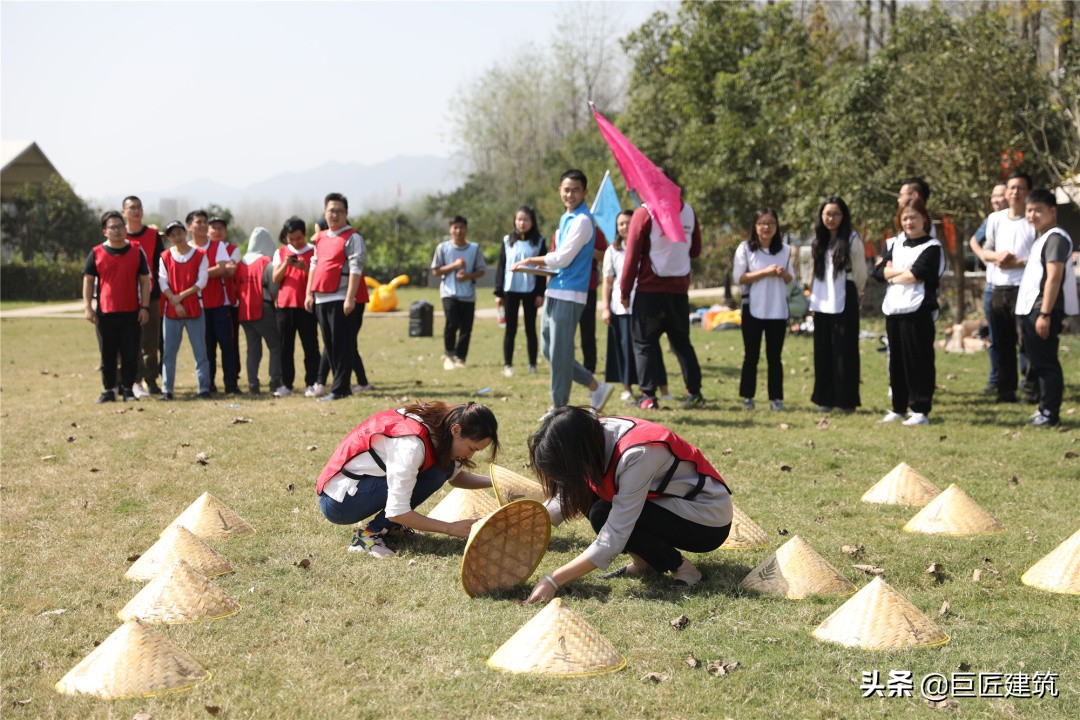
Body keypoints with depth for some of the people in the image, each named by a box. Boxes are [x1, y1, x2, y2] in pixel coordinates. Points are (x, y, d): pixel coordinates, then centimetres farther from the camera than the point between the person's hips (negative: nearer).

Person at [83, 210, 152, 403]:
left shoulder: (136, 252, 4)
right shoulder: (96, 253, 3)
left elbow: (145, 280, 6)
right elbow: (88, 281, 5)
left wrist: (144, 307, -2)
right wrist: (88, 307, -3)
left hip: (131, 313, 0)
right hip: (105, 313, 0)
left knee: (130, 354, 3)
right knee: (107, 354, 6)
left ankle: (127, 389, 12)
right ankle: (108, 390, 14)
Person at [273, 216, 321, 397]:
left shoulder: (314, 252, 2)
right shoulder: (280, 253, 11)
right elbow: (275, 279, 3)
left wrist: (305, 268, -20)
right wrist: (285, 264, -13)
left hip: (306, 305, -3)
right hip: (284, 305, 3)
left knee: (310, 345, -3)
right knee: (285, 347, 4)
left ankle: (310, 384, 0)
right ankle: (286, 384, 9)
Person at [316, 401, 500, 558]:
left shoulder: (437, 426, -2)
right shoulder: (412, 443, -29)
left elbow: (455, 476, 15)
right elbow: (397, 513, -27)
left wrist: (494, 482, -1)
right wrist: (450, 528, -22)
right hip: (338, 504, -9)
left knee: (445, 465, 0)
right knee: (434, 473, -18)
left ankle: (387, 525, 8)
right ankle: (369, 534, -13)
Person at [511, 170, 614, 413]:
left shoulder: (582, 221, -13)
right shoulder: (566, 218, 15)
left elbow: (562, 259, -16)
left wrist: (529, 261, -5)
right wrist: (541, 265, 3)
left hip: (569, 295, -10)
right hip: (554, 292, 10)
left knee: (559, 353, -4)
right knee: (548, 348, 12)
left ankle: (559, 407, 6)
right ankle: (596, 388, 19)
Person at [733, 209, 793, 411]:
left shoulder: (785, 249, 7)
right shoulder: (745, 248, -1)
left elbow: (790, 278, 13)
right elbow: (739, 277, -8)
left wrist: (783, 273, -10)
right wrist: (765, 272, -17)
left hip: (777, 310, 2)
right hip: (753, 309, -2)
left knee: (774, 356, 4)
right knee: (751, 356, 3)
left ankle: (775, 398, 7)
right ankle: (747, 397, 9)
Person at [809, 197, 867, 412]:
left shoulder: (852, 239, -6)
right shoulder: (819, 240, 12)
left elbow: (860, 272, 0)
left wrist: (855, 295, 12)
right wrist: (813, 296, 12)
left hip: (844, 302, -5)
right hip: (822, 302, 5)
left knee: (844, 350, -3)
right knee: (823, 350, 6)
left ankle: (847, 400, 2)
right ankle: (825, 398, 13)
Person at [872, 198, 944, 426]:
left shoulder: (931, 247, -3)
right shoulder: (897, 244, 18)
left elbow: (916, 274, -15)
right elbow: (878, 270, 8)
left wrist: (892, 274, 0)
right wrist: (903, 272, -6)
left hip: (917, 311, -6)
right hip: (893, 310, 6)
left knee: (919, 362, -4)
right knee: (896, 362, 11)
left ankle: (921, 411, 0)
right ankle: (898, 408, 20)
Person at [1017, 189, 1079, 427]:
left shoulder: (1056, 238, -12)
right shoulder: (1040, 238, 19)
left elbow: (1054, 277, -19)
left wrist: (1045, 313, -23)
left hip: (1043, 310, -10)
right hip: (1030, 309, 10)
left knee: (1046, 362, -8)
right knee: (1038, 362, 14)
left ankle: (1050, 414, -6)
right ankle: (1045, 409, 21)